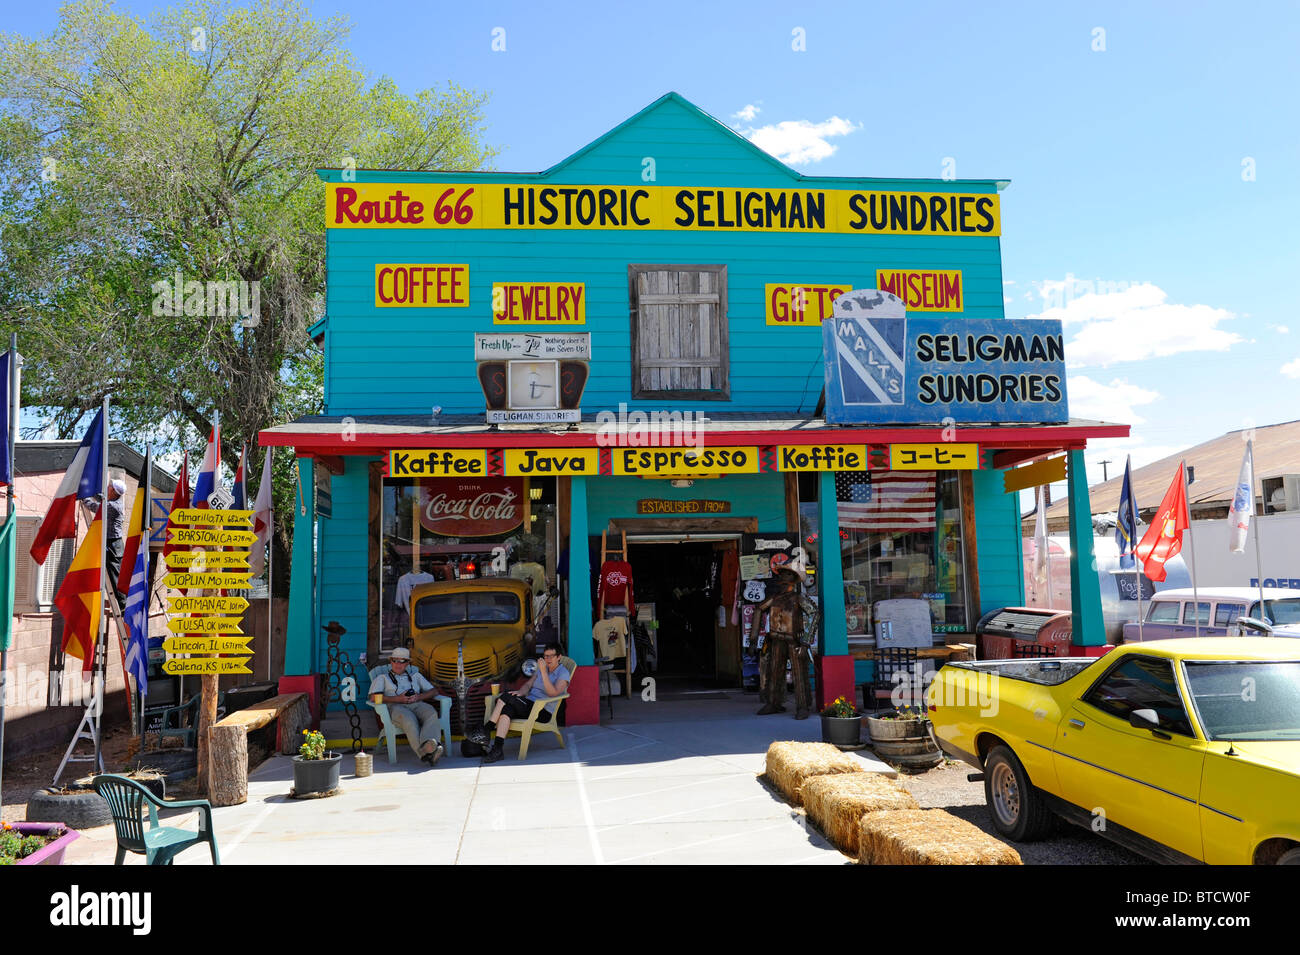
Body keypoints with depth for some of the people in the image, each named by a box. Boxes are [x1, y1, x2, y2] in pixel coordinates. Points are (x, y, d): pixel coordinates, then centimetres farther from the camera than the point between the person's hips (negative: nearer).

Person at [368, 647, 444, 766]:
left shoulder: (416, 675, 35)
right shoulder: (382, 678, 27)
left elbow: (434, 691, 25)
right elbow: (374, 697, 8)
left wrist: (419, 697, 3)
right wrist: (397, 699, -4)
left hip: (417, 705, 3)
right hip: (396, 707, -3)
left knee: (431, 713, -35)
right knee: (409, 720, -40)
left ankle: (429, 744, -61)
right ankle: (425, 753, -59)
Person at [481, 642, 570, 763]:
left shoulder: (563, 673, -2)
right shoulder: (541, 668, 22)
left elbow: (553, 693, -16)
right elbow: (528, 684, 19)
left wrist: (544, 672, -21)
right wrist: (520, 692, -4)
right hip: (528, 704, 7)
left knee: (506, 697, -23)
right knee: (506, 710, -28)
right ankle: (498, 750, -34)